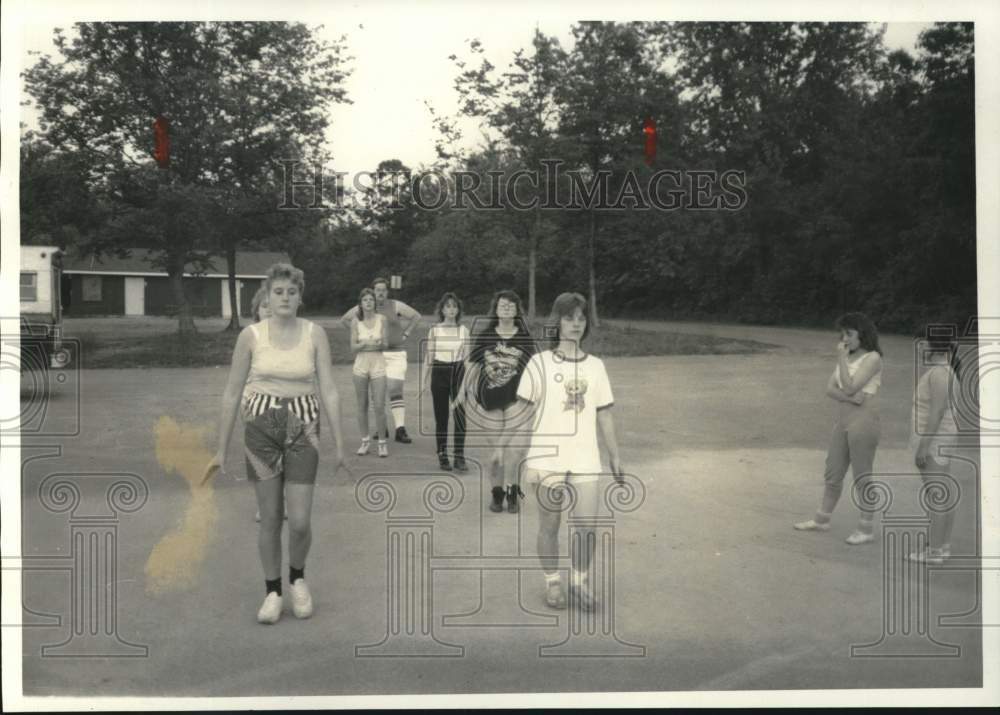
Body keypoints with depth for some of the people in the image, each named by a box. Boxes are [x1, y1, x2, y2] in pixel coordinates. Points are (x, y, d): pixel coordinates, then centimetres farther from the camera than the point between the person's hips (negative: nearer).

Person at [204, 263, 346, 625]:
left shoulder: (315, 334, -2)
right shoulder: (250, 336, -3)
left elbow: (328, 391, -2)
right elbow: (232, 394, 2)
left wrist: (339, 443, -5)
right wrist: (222, 450, 2)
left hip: (303, 429, 0)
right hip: (261, 426, 0)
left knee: (299, 522, -3)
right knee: (270, 519, 5)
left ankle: (297, 576, 27)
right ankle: (272, 591, 25)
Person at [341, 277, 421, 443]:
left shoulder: (396, 306, 1)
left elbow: (416, 316, 11)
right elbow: (344, 319, 15)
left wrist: (405, 334, 3)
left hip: (395, 354, -2)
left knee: (396, 391, -11)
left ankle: (400, 430, -15)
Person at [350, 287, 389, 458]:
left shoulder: (381, 319, 0)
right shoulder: (355, 321, 0)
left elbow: (385, 343, 4)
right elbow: (353, 347, 2)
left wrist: (380, 343, -19)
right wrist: (365, 343, -17)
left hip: (378, 363, -1)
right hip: (361, 364, 1)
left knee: (379, 406, -6)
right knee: (362, 405, 7)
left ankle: (382, 442, 6)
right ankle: (365, 441, 19)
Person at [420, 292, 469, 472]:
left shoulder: (463, 330, 5)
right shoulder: (435, 330, 2)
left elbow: (466, 357, 7)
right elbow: (428, 356, 5)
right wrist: (424, 380, 2)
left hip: (458, 372, 0)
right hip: (439, 373, 0)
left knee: (460, 415, -7)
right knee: (441, 417, 5)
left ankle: (459, 457, -2)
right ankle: (442, 456, 16)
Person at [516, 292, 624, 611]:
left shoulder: (595, 366, 8)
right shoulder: (540, 363, -1)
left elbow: (604, 415, 12)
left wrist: (615, 456, 12)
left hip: (585, 458, 2)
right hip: (547, 457, -2)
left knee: (588, 526, 0)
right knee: (549, 526, 8)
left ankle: (579, 583, 21)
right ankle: (552, 583, 27)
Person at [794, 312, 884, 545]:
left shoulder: (872, 358, -10)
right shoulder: (848, 358, 12)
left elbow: (849, 387, -19)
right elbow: (830, 388, 5)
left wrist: (841, 358, -13)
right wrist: (849, 397, -15)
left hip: (863, 422, -8)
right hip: (843, 422, 8)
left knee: (862, 477, 1)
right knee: (832, 473, 16)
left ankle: (867, 529, 13)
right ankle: (821, 520, 29)